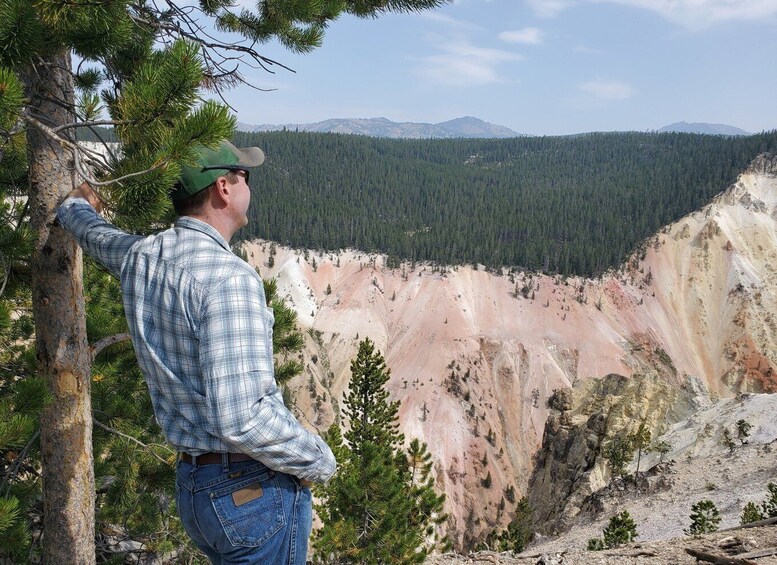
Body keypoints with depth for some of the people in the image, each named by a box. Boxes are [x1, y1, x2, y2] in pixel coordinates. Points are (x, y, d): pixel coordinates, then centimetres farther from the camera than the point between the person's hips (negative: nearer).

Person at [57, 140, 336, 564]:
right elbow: (241, 418, -30)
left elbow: (87, 226, 28)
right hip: (256, 489, -8)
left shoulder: (139, 258, 3)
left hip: (192, 485, 8)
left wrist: (76, 203, 52)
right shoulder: (228, 278, -23)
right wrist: (318, 461, -13)